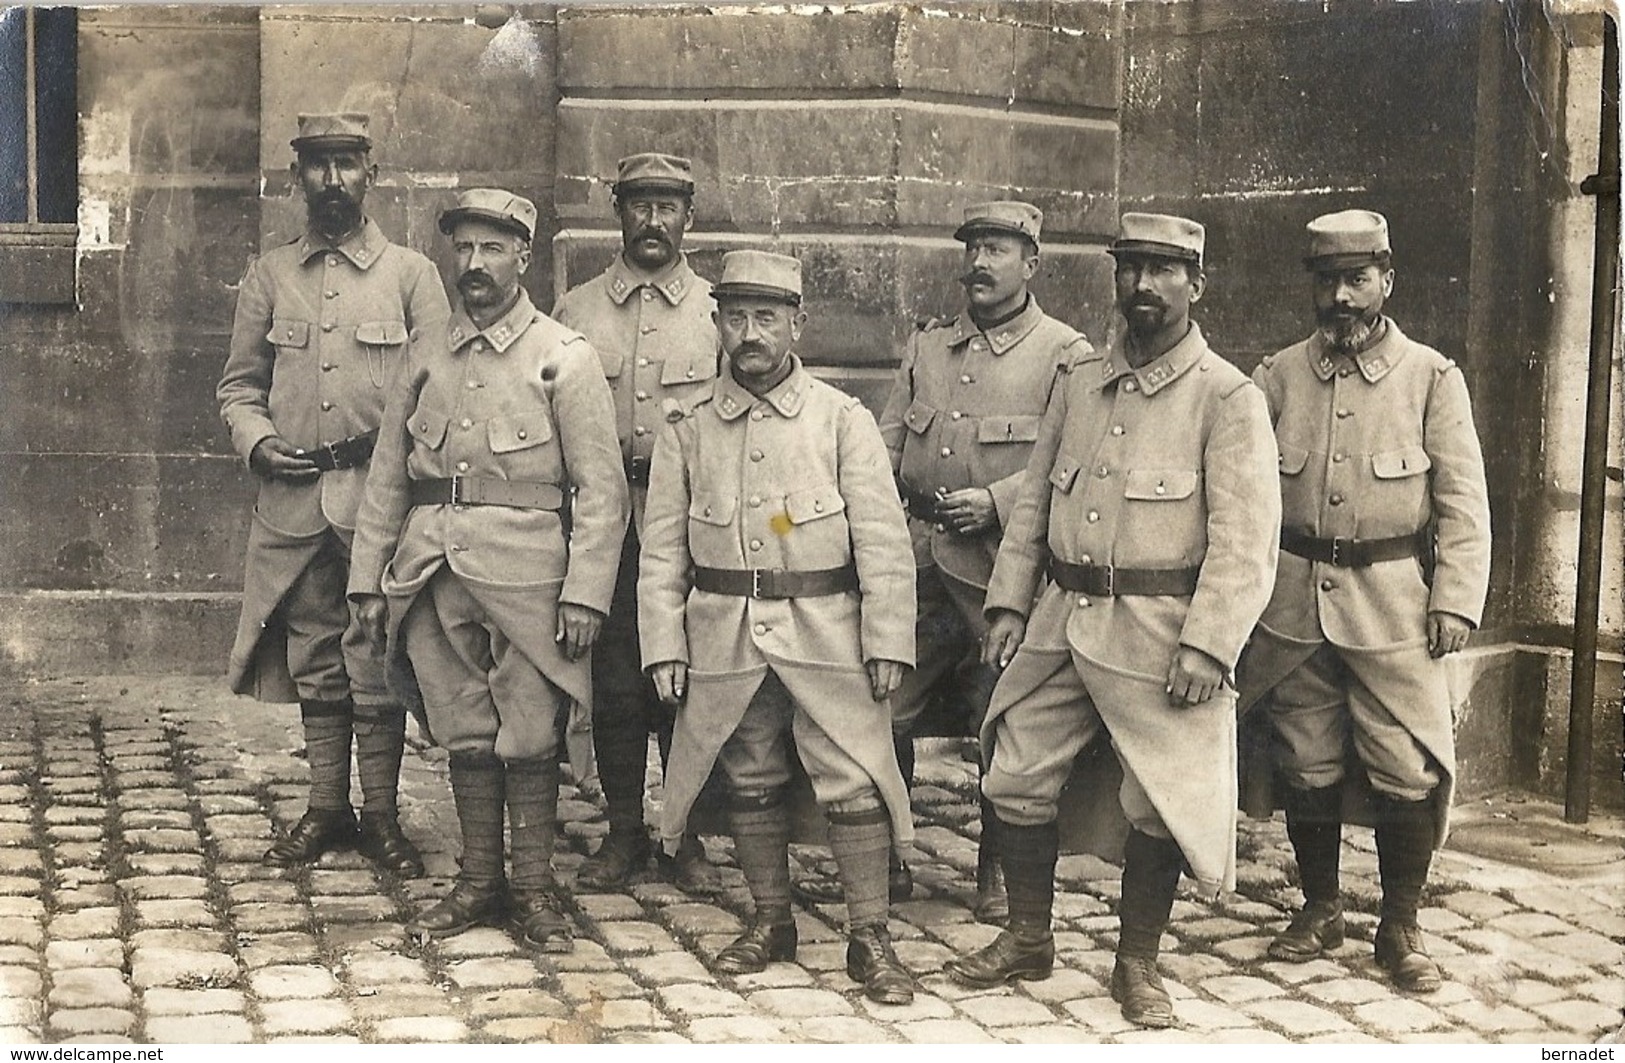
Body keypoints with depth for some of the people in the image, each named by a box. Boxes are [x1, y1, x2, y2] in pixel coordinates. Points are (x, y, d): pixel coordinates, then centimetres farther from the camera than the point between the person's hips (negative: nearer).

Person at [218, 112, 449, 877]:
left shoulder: (410, 274, 5)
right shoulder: (268, 275, 11)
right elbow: (239, 383, 14)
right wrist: (257, 441, -5)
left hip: (381, 496, -2)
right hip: (293, 497, 2)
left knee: (378, 660, 0)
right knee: (312, 658, 9)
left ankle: (380, 815, 10)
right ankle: (326, 808, 20)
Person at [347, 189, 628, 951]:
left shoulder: (564, 358, 0)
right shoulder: (427, 358, 13)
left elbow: (600, 489, -4)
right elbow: (387, 479, 15)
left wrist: (585, 593, -11)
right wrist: (368, 580, 10)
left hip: (523, 570, -4)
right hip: (434, 571, 4)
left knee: (528, 736, 0)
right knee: (464, 732, 10)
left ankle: (535, 889, 12)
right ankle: (480, 882, 21)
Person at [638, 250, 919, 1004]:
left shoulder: (843, 420, -1)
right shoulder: (688, 433, 6)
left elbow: (883, 541, -4)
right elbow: (662, 552, 7)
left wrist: (888, 642, -9)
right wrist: (664, 647, -1)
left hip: (826, 634, -2)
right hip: (725, 638, 2)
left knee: (854, 781, -4)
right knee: (750, 783, 11)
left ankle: (869, 935, 7)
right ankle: (770, 922, 26)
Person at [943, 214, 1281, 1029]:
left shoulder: (1228, 398, -6)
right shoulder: (1078, 382, 10)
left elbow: (1244, 539, -12)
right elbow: (1034, 501, 14)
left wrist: (1207, 646, -19)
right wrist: (1009, 603, 6)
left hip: (1157, 627, -5)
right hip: (1061, 617, 5)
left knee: (1158, 803, 3)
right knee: (1017, 778, 8)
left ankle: (1137, 965, 21)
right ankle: (1028, 940, 26)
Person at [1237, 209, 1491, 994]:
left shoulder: (1432, 377, 1)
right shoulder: (1278, 378, 5)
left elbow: (1463, 502, -1)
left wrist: (1456, 600, -8)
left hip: (1394, 605, -2)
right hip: (1295, 601, 2)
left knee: (1410, 773, -2)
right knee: (1307, 768, 10)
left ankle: (1401, 927, 14)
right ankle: (1319, 909, 27)